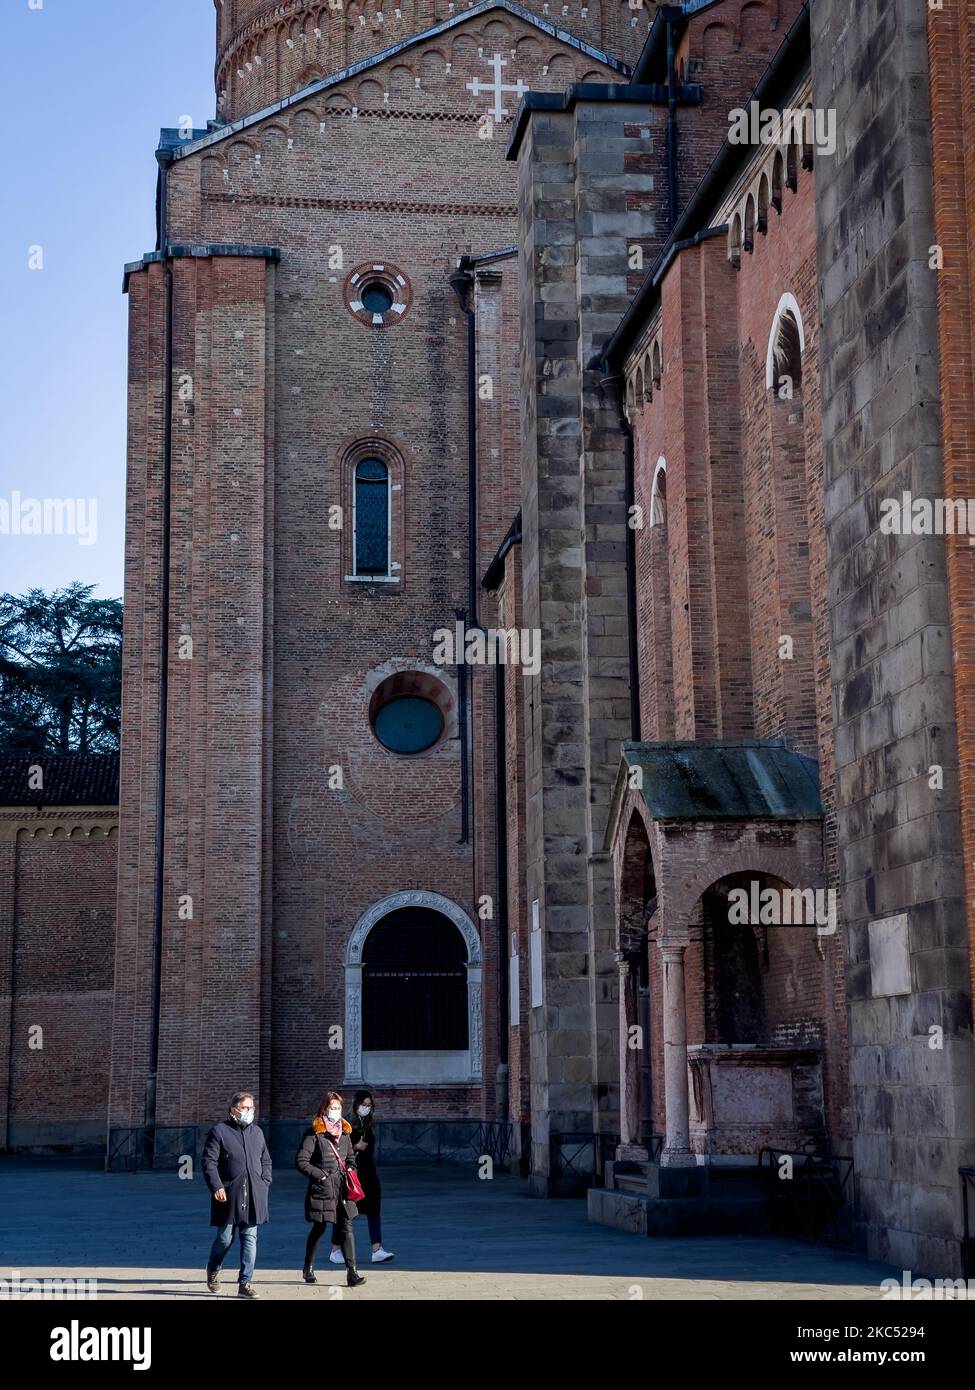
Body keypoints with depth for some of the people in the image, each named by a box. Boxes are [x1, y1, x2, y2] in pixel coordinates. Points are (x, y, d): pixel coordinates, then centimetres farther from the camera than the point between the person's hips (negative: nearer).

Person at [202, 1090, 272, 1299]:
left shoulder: (257, 1132, 15)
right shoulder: (219, 1131, -2)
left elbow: (266, 1161, 22)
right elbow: (209, 1162, -6)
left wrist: (265, 1183, 8)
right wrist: (216, 1186, -16)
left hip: (253, 1197, 4)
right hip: (228, 1195, -4)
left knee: (250, 1239, 0)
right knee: (225, 1238, 4)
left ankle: (245, 1284, 4)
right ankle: (212, 1270, 32)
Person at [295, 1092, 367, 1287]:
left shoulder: (344, 1132, 11)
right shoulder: (315, 1133, -7)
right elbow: (300, 1161, -11)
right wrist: (321, 1175, -14)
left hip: (342, 1190, 4)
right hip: (321, 1190, -4)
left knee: (346, 1227, -5)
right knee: (318, 1228, 9)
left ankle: (352, 1272, -9)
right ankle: (308, 1268, 29)